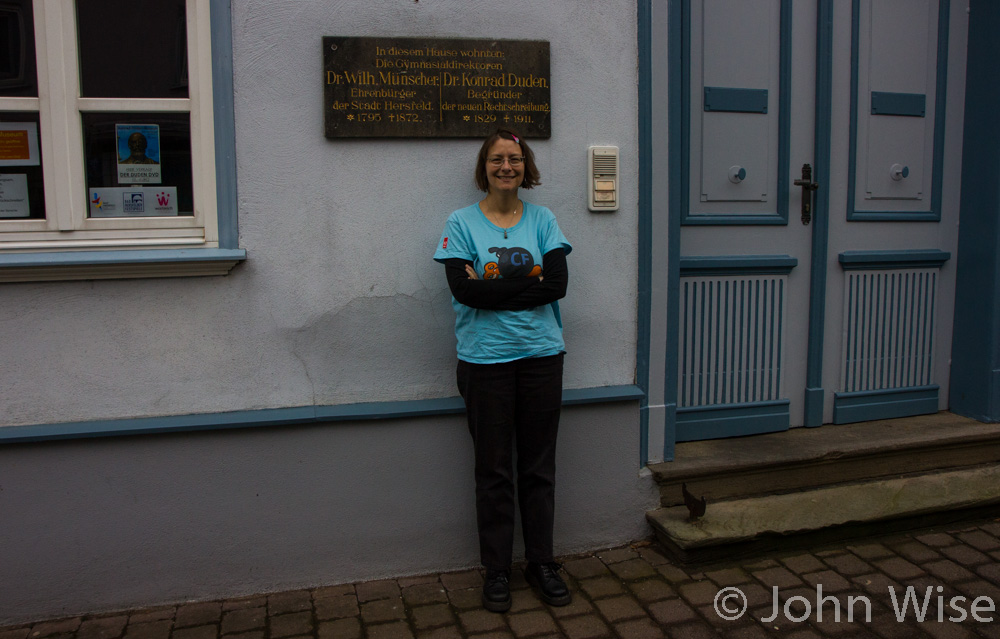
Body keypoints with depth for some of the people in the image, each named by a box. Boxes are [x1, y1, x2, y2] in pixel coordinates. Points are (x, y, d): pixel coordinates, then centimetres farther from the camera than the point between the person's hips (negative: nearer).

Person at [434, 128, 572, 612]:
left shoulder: (542, 220, 7)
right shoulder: (462, 223, 1)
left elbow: (558, 283, -8)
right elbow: (464, 288, -14)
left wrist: (492, 286, -13)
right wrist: (527, 286, -13)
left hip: (541, 355, 2)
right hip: (485, 359, -2)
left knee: (539, 466, 11)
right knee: (494, 470, 7)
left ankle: (541, 562, 27)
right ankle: (496, 570, 22)